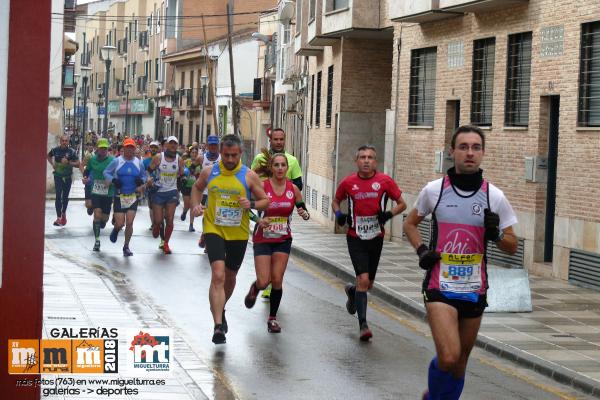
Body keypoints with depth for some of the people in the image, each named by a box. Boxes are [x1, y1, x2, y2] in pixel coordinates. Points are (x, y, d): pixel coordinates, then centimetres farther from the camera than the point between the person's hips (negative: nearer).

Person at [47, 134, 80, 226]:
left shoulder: (71, 152, -7)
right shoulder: (55, 150, -3)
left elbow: (78, 164, -9)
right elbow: (48, 156, 19)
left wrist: (68, 162, -23)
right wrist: (52, 164, 3)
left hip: (68, 177, 0)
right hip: (58, 176, 0)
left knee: (65, 197, 12)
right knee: (58, 196, -11)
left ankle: (63, 213, 36)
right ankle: (58, 217, -13)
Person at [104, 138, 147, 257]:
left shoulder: (138, 163, 5)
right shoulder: (117, 161, -3)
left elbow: (144, 175, 18)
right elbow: (106, 172, 2)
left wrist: (141, 181, -4)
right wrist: (113, 180, -16)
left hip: (133, 196, 2)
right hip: (119, 196, -2)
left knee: (129, 223, -4)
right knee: (120, 223, -4)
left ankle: (126, 247, 11)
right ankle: (116, 230, 34)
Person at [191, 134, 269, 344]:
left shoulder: (249, 176, -5)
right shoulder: (209, 172, 0)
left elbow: (265, 200, 2)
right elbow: (197, 187, 20)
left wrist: (252, 204, -18)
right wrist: (195, 205, 1)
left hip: (238, 233, 2)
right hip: (213, 229, -1)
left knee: (230, 277, 18)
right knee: (218, 275, -18)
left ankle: (220, 309, 47)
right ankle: (218, 325, -20)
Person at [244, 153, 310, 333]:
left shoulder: (293, 188, -1)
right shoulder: (262, 186, -10)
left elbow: (304, 211, 7)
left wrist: (304, 214, -16)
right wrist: (259, 220, -26)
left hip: (283, 240, 2)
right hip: (262, 239, -2)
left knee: (277, 280, -3)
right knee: (264, 281, -7)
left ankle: (273, 318, 13)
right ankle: (254, 289, 31)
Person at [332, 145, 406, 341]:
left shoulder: (385, 181, -5)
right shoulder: (348, 182, -2)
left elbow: (402, 204, 3)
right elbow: (336, 201, 15)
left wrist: (389, 214, -15)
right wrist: (338, 214, -5)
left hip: (376, 238, 2)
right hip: (356, 238, -2)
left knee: (368, 284, 13)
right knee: (363, 280, -15)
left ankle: (352, 290, 49)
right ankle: (363, 325, -8)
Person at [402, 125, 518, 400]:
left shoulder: (494, 197, 1)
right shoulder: (434, 190, -1)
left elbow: (512, 247, 7)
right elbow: (410, 224, 16)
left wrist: (496, 234, -15)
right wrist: (421, 250, -3)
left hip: (474, 289, 3)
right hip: (440, 286, -3)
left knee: (460, 361, 13)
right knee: (448, 357, -20)